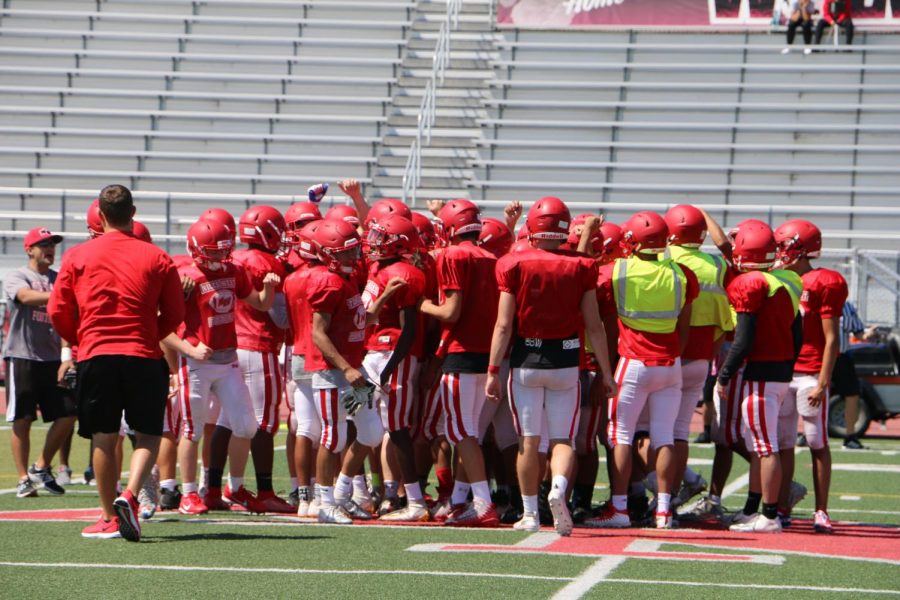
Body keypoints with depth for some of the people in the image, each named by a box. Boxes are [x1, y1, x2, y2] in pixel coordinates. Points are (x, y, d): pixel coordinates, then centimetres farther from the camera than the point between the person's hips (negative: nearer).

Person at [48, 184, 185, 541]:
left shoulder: (78, 257, 0)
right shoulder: (156, 258, 0)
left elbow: (58, 312, 4)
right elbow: (174, 314, 5)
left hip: (95, 355, 1)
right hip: (143, 357, 0)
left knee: (104, 438, 8)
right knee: (147, 435, 8)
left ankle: (109, 517, 11)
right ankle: (131, 495, -14)